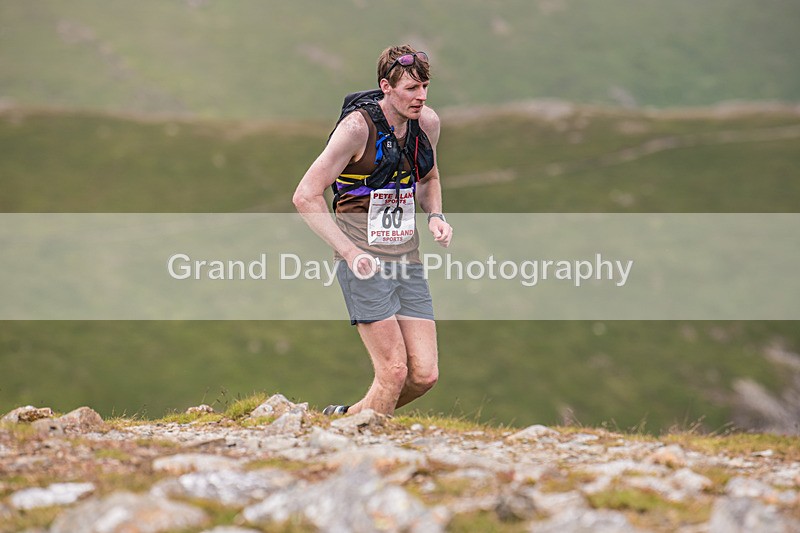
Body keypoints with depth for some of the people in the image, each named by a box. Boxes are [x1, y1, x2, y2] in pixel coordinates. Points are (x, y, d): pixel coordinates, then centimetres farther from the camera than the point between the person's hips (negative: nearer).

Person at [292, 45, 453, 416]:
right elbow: (305, 196, -13)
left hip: (407, 259, 6)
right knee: (394, 371, -12)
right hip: (365, 263, -6)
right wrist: (349, 252, -19)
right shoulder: (357, 127, -14)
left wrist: (435, 215, 4)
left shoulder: (428, 123, 5)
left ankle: (345, 419, 23)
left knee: (425, 375, 1)